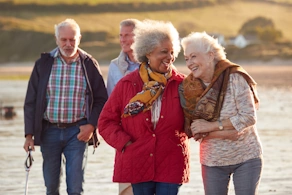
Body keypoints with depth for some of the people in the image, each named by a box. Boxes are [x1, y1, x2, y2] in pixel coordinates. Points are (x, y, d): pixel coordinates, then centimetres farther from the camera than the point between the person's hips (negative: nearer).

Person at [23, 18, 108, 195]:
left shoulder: (89, 64, 1)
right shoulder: (43, 64, 3)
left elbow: (101, 100, 5)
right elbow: (31, 101, 4)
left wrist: (91, 125, -9)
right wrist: (29, 134, -2)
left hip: (77, 132, -2)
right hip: (49, 131, 2)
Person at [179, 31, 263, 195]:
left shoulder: (234, 78, -13)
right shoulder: (190, 88, -3)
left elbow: (249, 117, -18)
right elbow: (195, 130, -6)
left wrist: (210, 126, -19)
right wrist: (224, 133, -22)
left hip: (246, 157, -3)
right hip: (213, 161, 3)